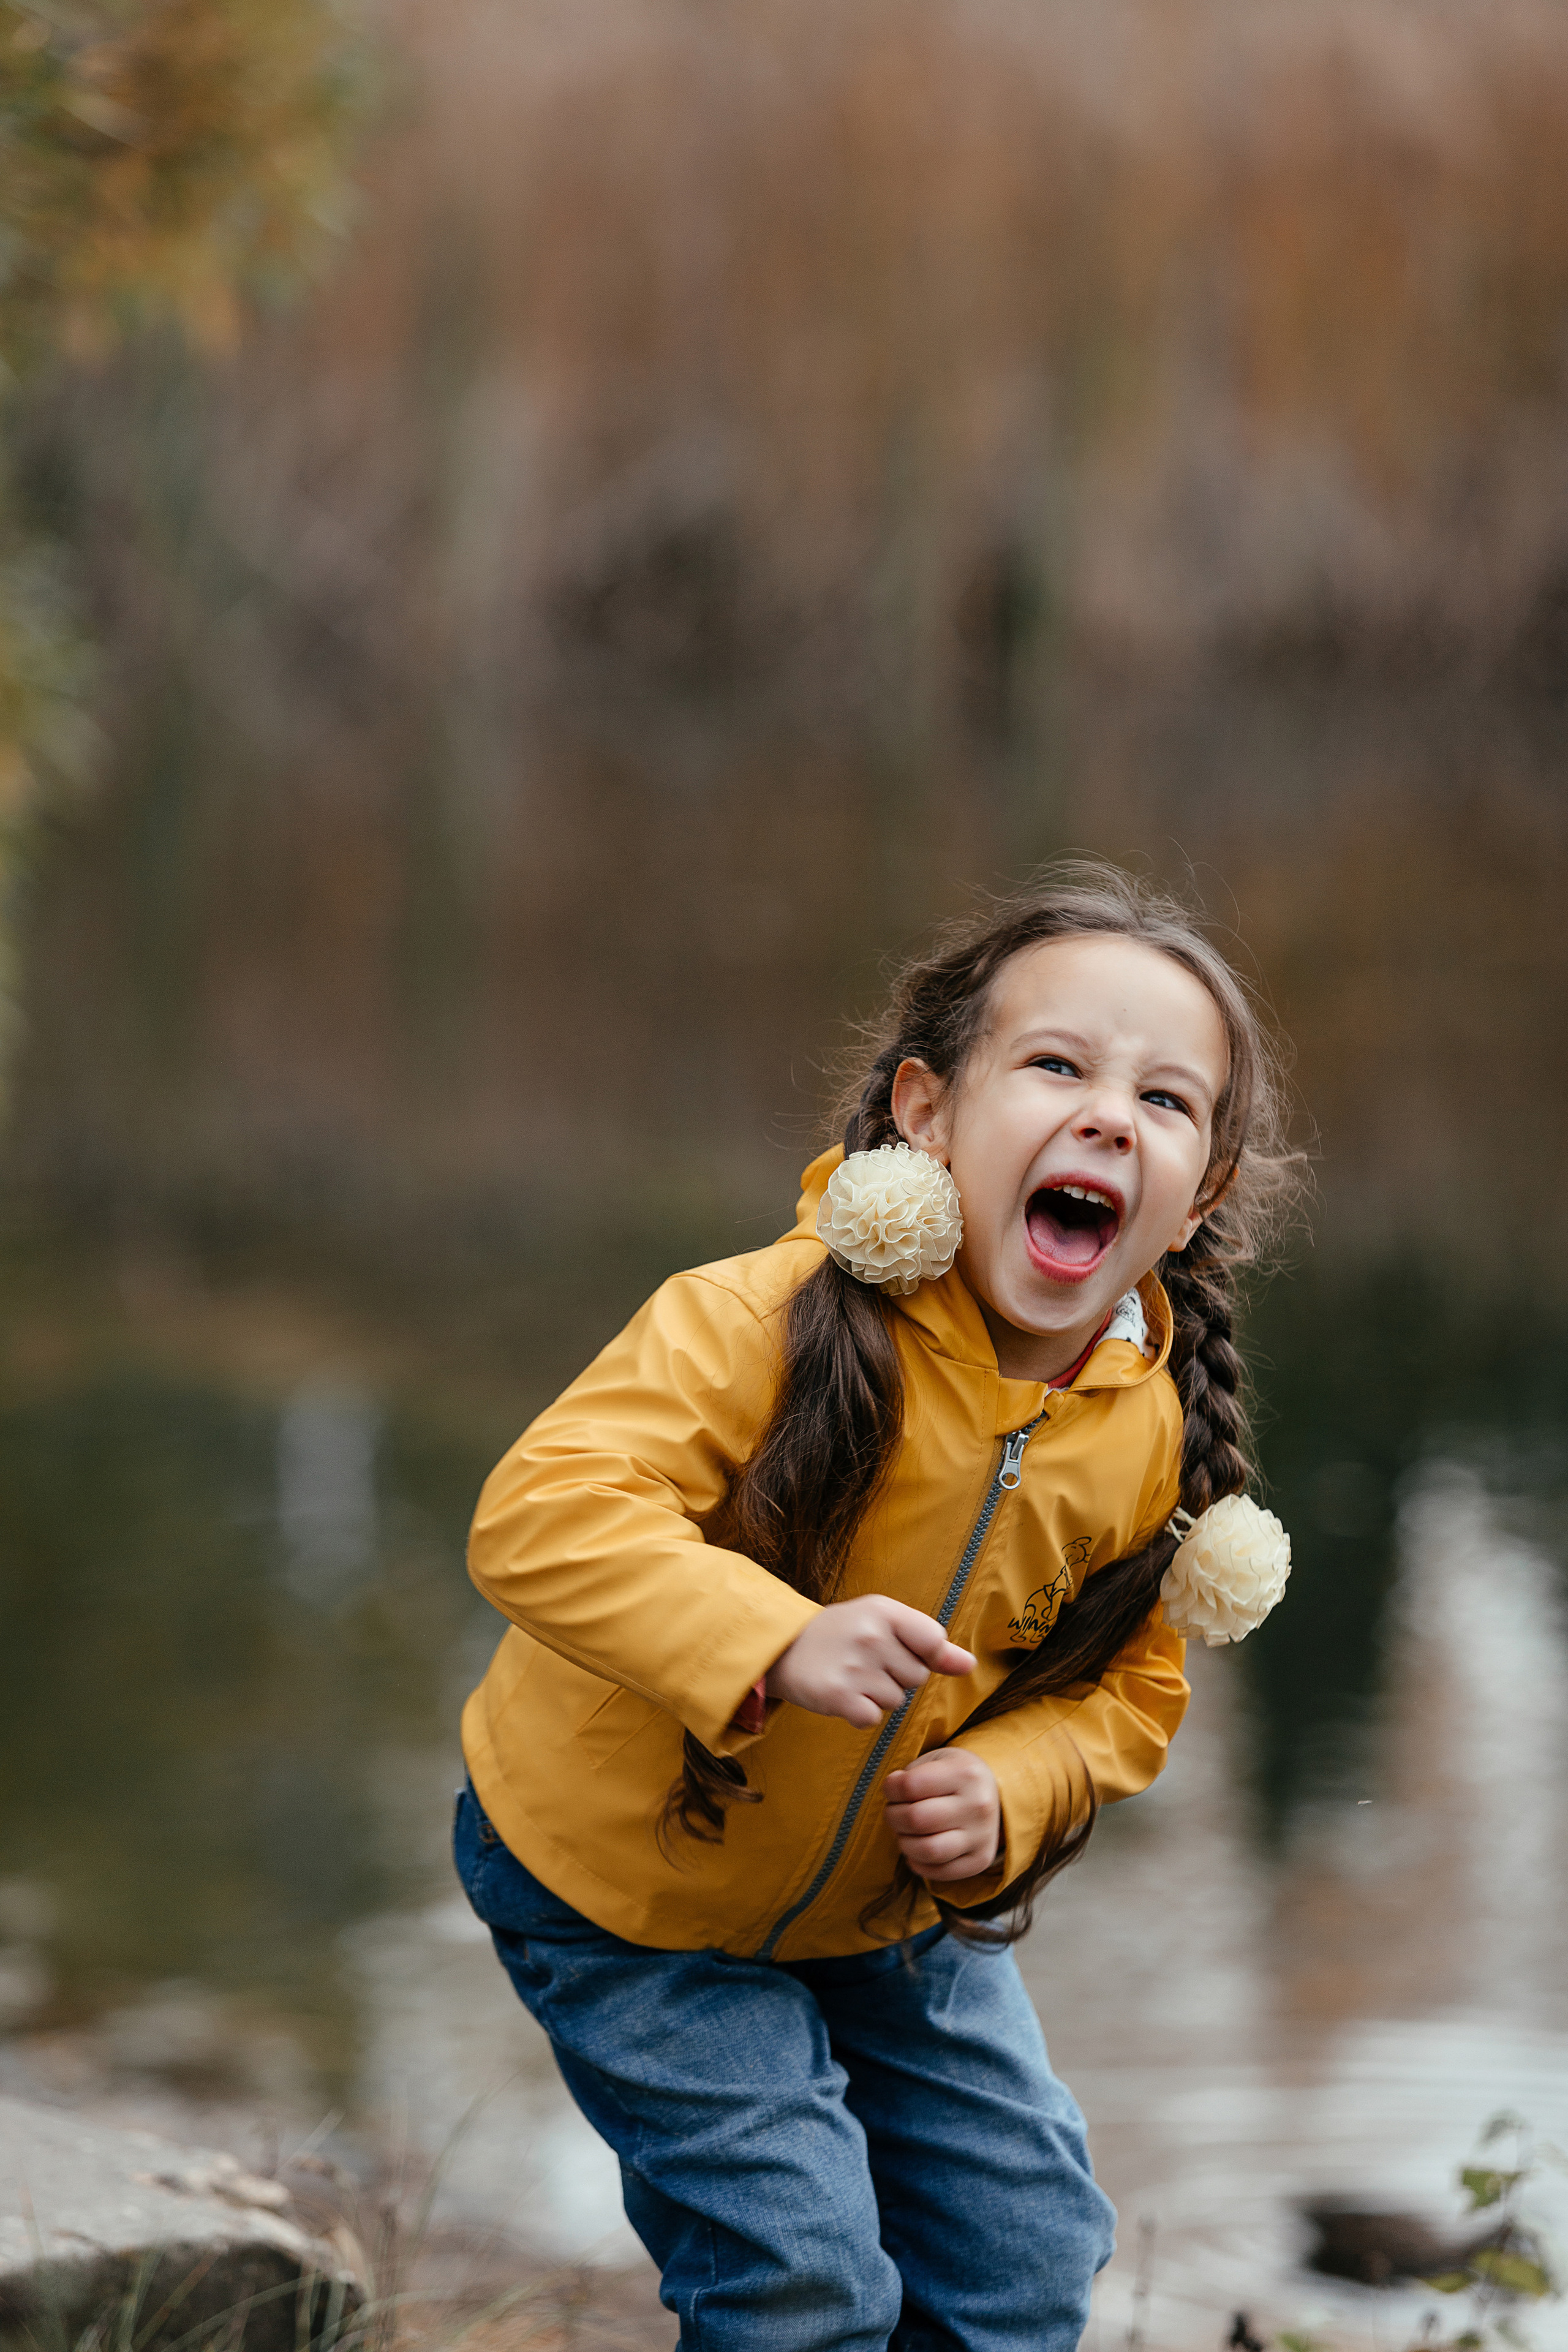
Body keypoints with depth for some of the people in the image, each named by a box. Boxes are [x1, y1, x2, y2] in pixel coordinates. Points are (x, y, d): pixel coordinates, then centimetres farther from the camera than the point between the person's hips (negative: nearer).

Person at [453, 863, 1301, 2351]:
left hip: (894, 1905, 6)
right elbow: (537, 1518, -38)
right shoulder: (767, 1324, -30)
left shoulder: (1153, 1437, -11)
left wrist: (1005, 1792, -19)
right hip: (622, 1888, -6)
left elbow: (1122, 1692, 2)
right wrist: (775, 1645, -50)